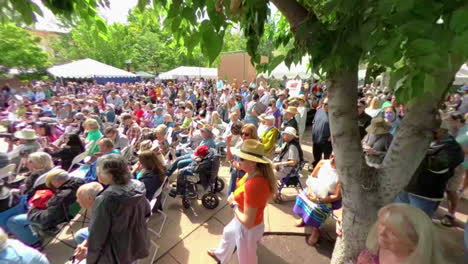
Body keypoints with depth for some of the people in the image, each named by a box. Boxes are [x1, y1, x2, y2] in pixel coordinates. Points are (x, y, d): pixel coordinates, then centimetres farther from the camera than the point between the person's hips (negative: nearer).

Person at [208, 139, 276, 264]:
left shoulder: (254, 184, -41)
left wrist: (234, 204, -19)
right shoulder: (254, 172, -13)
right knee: (228, 233, 36)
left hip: (248, 228, -9)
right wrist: (234, 196, -11)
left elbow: (247, 222, -34)